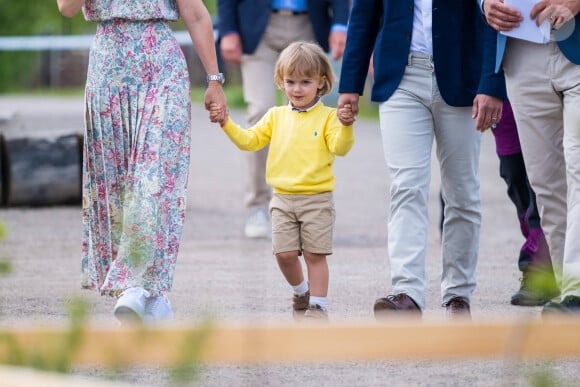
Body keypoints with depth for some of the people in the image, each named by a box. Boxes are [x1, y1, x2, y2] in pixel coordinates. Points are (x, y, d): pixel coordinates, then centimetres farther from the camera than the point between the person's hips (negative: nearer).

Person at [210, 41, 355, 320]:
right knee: (284, 253, -2)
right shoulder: (276, 116, 11)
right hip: (283, 199, 3)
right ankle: (301, 292, 23)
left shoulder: (328, 117, -2)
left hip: (316, 199, -3)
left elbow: (339, 148, -14)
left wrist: (345, 127, -32)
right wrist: (227, 124, -2)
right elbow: (249, 141, 11)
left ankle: (318, 305, 8)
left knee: (315, 254, -1)